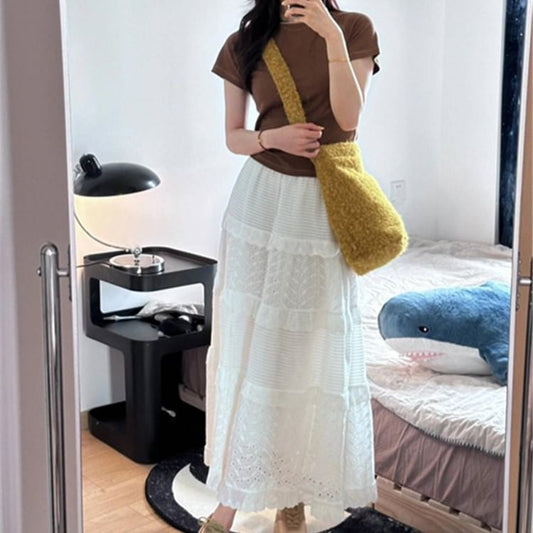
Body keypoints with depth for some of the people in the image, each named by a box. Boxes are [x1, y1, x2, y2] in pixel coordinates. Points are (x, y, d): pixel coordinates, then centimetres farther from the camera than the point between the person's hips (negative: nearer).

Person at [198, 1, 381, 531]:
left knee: (314, 350, 5)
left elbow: (348, 118, -11)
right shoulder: (245, 43, 5)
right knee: (250, 345, 2)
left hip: (325, 208, -1)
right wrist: (273, 137, -15)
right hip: (262, 200, 1)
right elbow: (233, 137, 6)